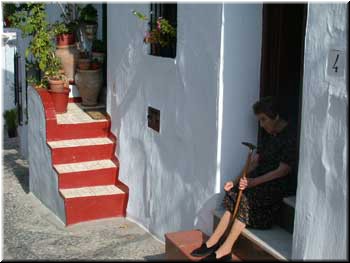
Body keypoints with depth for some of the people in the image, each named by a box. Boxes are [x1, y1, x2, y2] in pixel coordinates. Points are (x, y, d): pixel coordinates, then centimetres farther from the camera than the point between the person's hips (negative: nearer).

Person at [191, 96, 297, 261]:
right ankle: (214, 242, -19)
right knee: (234, 193, -16)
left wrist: (254, 182, -22)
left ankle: (224, 250, -25)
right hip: (262, 178, 8)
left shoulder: (289, 135, -11)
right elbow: (254, 161, 10)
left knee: (246, 197, -28)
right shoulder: (268, 134, 14)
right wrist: (237, 181, -3)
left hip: (279, 184, -7)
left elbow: (284, 169, -17)